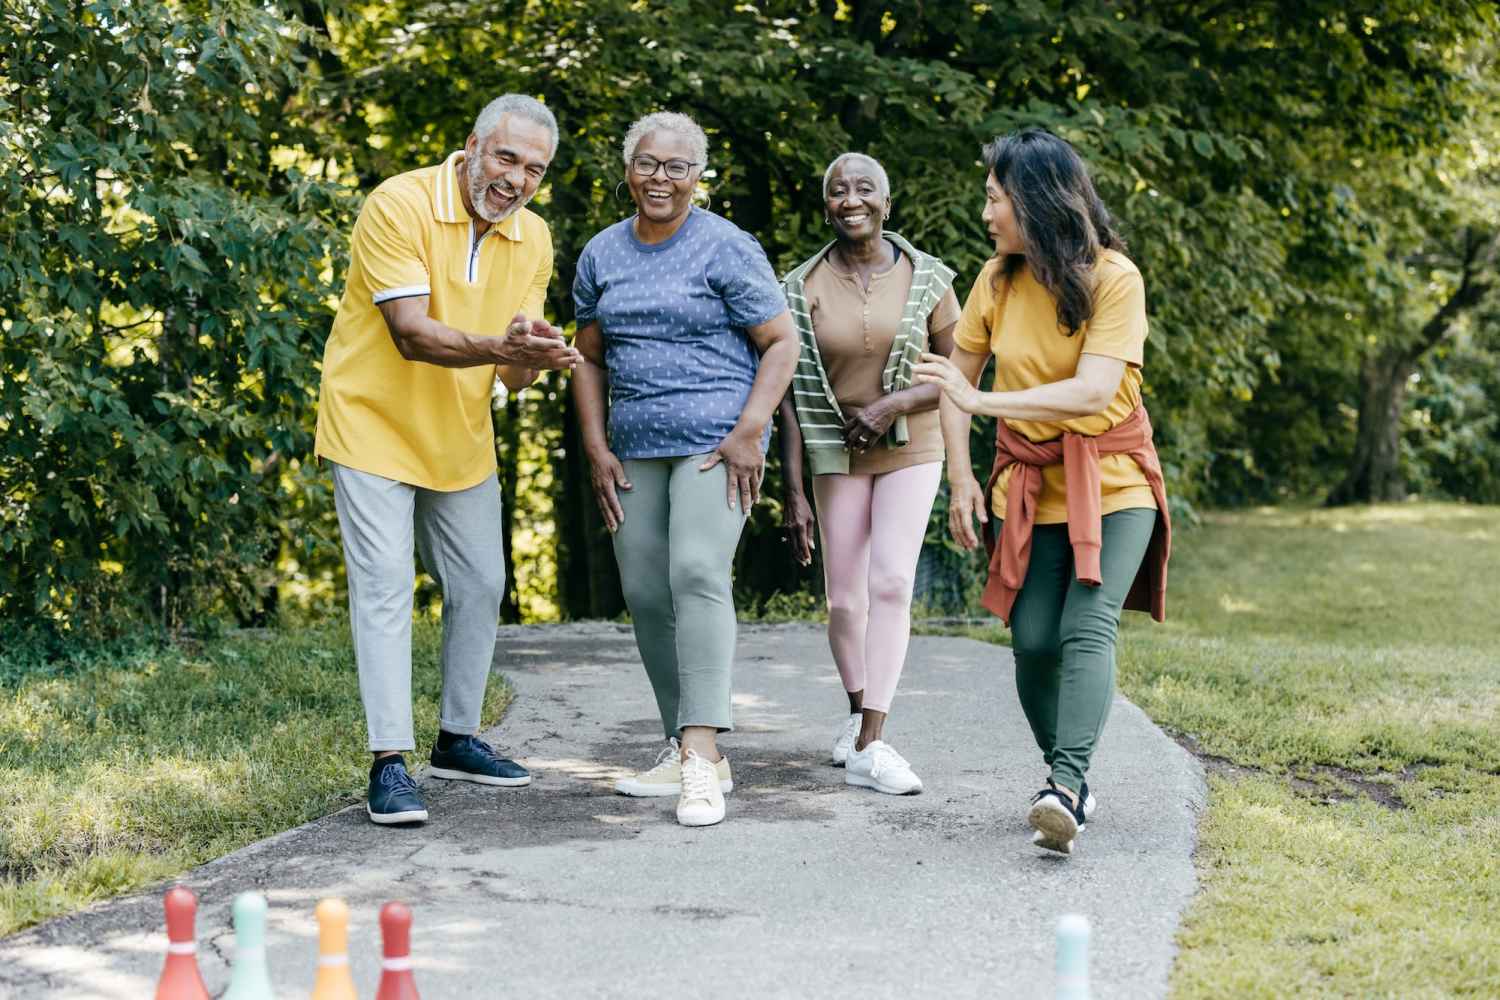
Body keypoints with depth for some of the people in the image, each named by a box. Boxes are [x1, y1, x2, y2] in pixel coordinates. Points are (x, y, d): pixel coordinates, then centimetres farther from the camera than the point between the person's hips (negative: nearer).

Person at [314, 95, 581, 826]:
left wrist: (533, 358, -25)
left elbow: (513, 372, -1)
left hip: (460, 440, 7)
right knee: (385, 587, -12)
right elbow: (411, 333, -28)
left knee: (480, 587, 11)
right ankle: (389, 763, -11)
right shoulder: (399, 206, -20)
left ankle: (457, 739, 27)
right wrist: (499, 347, -43)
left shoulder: (531, 239, -1)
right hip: (373, 427, -6)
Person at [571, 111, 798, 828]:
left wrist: (749, 431, -13)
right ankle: (686, 755, 15)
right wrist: (597, 449, 8)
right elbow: (589, 359, 18)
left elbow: (781, 343, -3)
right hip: (636, 451, 6)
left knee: (696, 573, -22)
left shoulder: (727, 249, -3)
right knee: (645, 595, 4)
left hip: (715, 441, -6)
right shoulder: (602, 256, 12)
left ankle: (702, 751, -26)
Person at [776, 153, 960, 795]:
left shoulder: (926, 279, -4)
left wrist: (892, 404, -18)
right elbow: (792, 396, -3)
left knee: (891, 581, -16)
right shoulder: (803, 287, -3)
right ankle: (858, 713, 33)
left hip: (911, 450, -1)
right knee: (844, 601, 5)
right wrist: (792, 491, -8)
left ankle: (868, 747, -17)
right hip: (837, 454, 1)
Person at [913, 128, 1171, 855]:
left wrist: (983, 402, -30)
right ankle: (1066, 780, 11)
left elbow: (1094, 391, -25)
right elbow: (959, 375, 12)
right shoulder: (999, 278, 2)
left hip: (1111, 482, -4)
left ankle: (1067, 783, -30)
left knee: (1087, 628, -20)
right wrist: (960, 477, 0)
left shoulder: (1113, 277, -14)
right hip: (1027, 487, 4)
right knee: (1033, 640, -5)